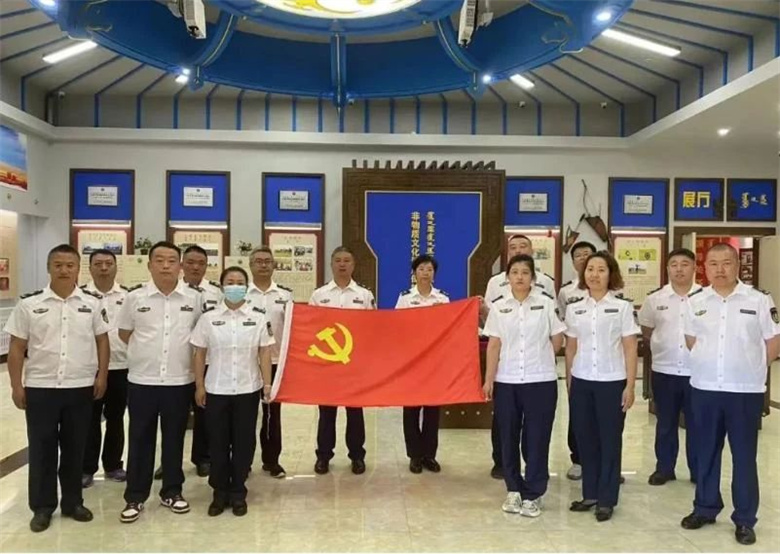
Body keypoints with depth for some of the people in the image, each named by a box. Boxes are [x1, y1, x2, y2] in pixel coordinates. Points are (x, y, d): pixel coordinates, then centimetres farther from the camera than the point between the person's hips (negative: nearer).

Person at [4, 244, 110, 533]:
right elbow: (16, 347, 1)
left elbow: (102, 341, 8)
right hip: (39, 388, -1)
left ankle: (72, 502, 25)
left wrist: (102, 376, 0)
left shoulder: (93, 303, 2)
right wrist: (16, 386, -2)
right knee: (41, 449, 8)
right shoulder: (29, 304, -1)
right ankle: (42, 507, 21)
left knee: (75, 448, 11)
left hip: (81, 388, 1)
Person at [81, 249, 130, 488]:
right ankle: (87, 469, 17)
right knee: (90, 419, 7)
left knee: (115, 418, 12)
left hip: (120, 366, 2)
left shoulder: (128, 295, 4)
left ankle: (113, 465, 24)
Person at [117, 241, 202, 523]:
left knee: (174, 438, 11)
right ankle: (135, 497, 20)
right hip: (142, 380, 0)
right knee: (140, 439, 8)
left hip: (180, 381, 1)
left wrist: (181, 352, 6)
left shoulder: (195, 298, -3)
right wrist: (147, 351, 7)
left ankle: (172, 492, 26)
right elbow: (124, 333, 10)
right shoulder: (135, 297, -3)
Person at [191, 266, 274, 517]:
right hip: (216, 389, 0)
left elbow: (265, 352, 0)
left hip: (248, 389, 0)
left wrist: (268, 383, -6)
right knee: (217, 442, 7)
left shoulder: (258, 316, 0)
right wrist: (199, 386, 0)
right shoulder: (208, 316, 0)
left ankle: (238, 493, 21)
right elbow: (199, 353, 3)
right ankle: (220, 492, 22)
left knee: (244, 442, 7)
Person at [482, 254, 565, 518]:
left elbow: (557, 340, 4)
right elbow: (494, 345, 2)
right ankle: (513, 489, 24)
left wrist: (540, 358, 7)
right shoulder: (498, 306, 2)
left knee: (536, 438, 3)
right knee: (508, 437, 9)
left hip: (540, 380, -2)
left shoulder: (546, 303, -3)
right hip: (506, 381, 2)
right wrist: (488, 379, -1)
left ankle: (532, 494, 16)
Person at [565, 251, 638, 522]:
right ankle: (590, 494, 23)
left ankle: (607, 499, 16)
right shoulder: (574, 307, 5)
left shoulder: (622, 306, -2)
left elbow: (630, 349, -2)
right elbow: (571, 347, 10)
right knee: (585, 438, 9)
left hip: (612, 382, -3)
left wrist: (630, 386, -6)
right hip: (581, 381, 3)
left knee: (610, 441, 5)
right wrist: (568, 381, 8)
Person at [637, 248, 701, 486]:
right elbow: (646, 330, 13)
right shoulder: (654, 299, 0)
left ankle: (699, 471, 24)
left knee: (697, 424, 9)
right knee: (665, 424, 12)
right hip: (664, 371, 2)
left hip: (698, 371, -1)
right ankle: (664, 469, 25)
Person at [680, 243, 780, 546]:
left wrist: (747, 367, 2)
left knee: (745, 456, 5)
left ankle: (745, 519, 17)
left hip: (746, 391, -2)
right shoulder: (695, 302, 3)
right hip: (704, 389, 3)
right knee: (706, 452, 13)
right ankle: (705, 508, 28)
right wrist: (709, 364, 7)